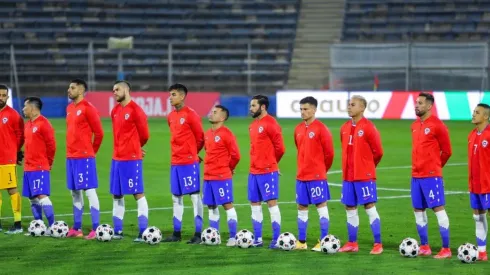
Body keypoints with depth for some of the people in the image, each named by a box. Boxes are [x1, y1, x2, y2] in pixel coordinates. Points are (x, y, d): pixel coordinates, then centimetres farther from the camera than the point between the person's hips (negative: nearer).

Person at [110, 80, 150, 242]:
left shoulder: (135, 110, -10)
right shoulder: (115, 111, 13)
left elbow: (144, 135, -5)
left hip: (132, 159, -8)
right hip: (117, 158, 8)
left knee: (138, 194, -6)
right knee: (117, 195, 10)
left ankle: (143, 233, -7)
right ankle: (117, 231, 15)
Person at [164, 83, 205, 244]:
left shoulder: (191, 115, -10)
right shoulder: (171, 116, 11)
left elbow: (200, 137, -3)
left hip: (189, 162, -8)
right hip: (175, 162, 8)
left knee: (195, 195, -5)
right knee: (176, 197, 10)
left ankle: (198, 234, -6)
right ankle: (176, 233, 16)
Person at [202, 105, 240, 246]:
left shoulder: (226, 134, -11)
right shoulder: (207, 134, 12)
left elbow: (235, 155, -10)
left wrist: (229, 168, 2)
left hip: (222, 177, -8)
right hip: (208, 176, 8)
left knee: (227, 205, -5)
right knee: (211, 206, 10)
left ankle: (232, 237, -3)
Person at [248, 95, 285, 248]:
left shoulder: (270, 124, -12)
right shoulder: (253, 125, 14)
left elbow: (280, 147, -11)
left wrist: (271, 162, 2)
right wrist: (256, 162, 14)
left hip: (268, 171, -9)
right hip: (254, 171, 9)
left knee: (271, 202, -7)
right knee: (255, 204, 9)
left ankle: (276, 240, -6)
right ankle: (257, 239, 14)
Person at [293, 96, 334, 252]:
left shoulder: (321, 129, -10)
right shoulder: (298, 129, 10)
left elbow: (329, 152, -7)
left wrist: (322, 169, 3)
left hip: (317, 176, -7)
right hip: (301, 176, 7)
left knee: (321, 205, -4)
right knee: (301, 207, 9)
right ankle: (301, 242, 15)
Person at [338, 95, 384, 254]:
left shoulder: (368, 127, -11)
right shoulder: (345, 128, 10)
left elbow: (378, 152, -6)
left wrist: (367, 166, 5)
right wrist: (350, 167, 14)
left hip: (365, 176, -7)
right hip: (348, 176, 7)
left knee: (369, 207, -6)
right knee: (350, 209, 9)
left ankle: (378, 244, -3)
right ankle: (352, 243, 17)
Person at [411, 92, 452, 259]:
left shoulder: (437, 125, -11)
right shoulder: (415, 126, 12)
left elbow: (446, 151, -6)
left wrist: (434, 166, 3)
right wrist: (418, 167, 15)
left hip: (431, 176, -8)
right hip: (416, 175, 8)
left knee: (438, 208, -8)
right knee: (418, 210, 10)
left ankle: (446, 249, -7)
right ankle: (424, 247, 19)